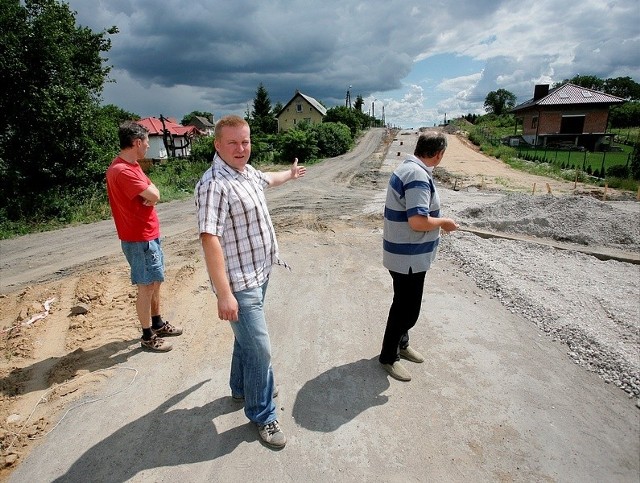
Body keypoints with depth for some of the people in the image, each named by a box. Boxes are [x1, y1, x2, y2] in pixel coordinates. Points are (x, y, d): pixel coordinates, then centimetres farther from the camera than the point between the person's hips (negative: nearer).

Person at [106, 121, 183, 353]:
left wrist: (148, 195, -14)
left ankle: (158, 324, 34)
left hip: (149, 235, 10)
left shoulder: (131, 165, 11)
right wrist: (149, 194, -2)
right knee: (146, 287, 1)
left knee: (155, 282, 19)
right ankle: (148, 336, 16)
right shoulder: (123, 171, -23)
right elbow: (154, 196, -23)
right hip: (139, 239, -10)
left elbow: (153, 192, 7)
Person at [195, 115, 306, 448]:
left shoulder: (247, 171, 6)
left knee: (247, 337, 24)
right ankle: (262, 415, 20)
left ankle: (242, 388, 47)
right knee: (259, 349, -3)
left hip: (259, 272, 10)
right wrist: (224, 294, -32)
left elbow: (266, 179, 30)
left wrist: (290, 174, 49)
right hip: (239, 282, -9)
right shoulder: (214, 184, -23)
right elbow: (210, 239, -29)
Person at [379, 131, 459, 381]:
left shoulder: (407, 167, 8)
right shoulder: (418, 175, -24)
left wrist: (437, 219, 17)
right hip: (408, 257, -10)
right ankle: (389, 356, 24)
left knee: (407, 304, 24)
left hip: (407, 254, 10)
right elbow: (418, 221, -31)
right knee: (407, 307, 5)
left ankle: (401, 342, 43)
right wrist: (443, 222, -14)